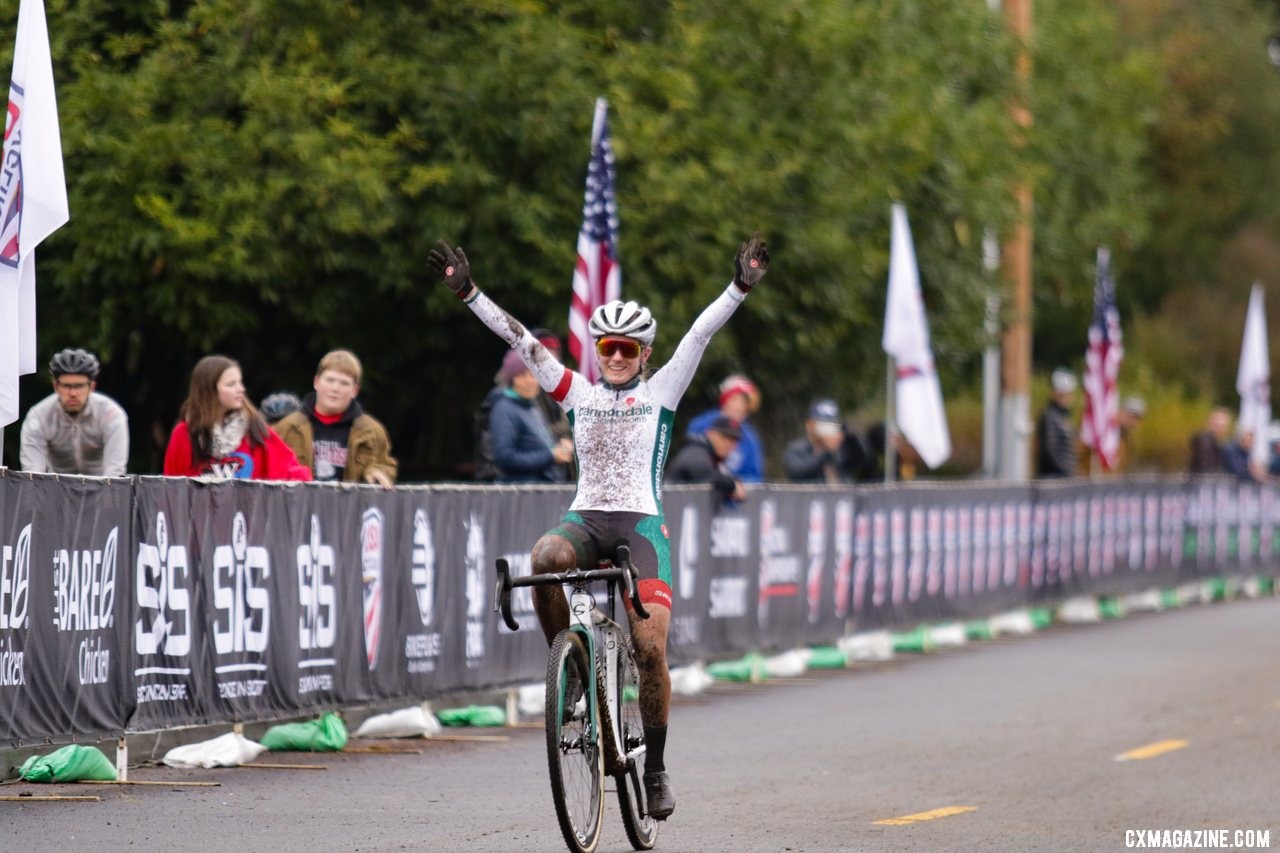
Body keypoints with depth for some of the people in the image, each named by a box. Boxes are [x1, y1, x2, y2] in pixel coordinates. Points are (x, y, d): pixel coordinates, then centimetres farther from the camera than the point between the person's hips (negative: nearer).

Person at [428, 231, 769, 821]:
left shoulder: (661, 392, 9)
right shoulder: (577, 393, 13)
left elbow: (700, 334, -2)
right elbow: (520, 340, 8)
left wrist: (739, 288, -13)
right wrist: (467, 294, 2)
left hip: (640, 524, -1)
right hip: (584, 519, 1)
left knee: (650, 649, -14)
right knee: (546, 557, -35)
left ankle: (655, 768, 2)